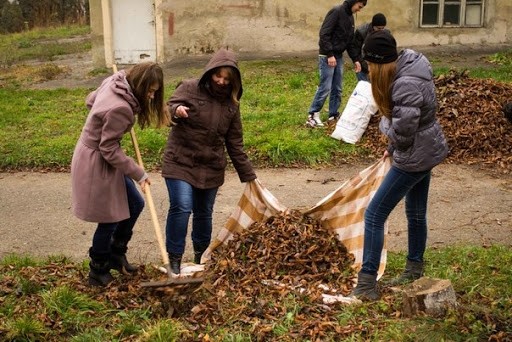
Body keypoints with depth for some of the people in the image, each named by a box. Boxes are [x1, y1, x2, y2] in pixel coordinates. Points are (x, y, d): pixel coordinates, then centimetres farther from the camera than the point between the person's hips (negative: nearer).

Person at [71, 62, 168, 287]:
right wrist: (138, 174, -15)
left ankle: (116, 255, 31)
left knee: (135, 204, 16)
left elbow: (90, 100, 16)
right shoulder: (120, 108, -31)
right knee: (109, 220, 4)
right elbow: (109, 150, -24)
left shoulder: (114, 82, -4)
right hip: (96, 164, -10)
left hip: (103, 158, 10)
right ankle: (98, 273, 23)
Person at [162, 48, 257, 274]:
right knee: (181, 207, -16)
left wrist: (248, 176, 9)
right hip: (181, 162, -4)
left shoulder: (231, 103, 7)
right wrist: (176, 110, -33)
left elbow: (235, 144, 10)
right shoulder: (189, 89, -5)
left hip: (211, 168, 4)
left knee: (204, 213, 12)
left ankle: (201, 256, 32)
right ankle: (174, 258, -3)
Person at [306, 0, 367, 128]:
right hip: (327, 56, -9)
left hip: (339, 56, 9)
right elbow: (324, 34, -20)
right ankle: (312, 116, 0)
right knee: (325, 87, -9)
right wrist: (330, 54, -23)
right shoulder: (336, 11, -14)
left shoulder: (350, 17, 14)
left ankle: (333, 115, 17)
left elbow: (350, 41, 19)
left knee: (337, 88, 9)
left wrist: (355, 59, 12)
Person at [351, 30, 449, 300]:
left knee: (374, 215, -4)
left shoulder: (405, 86, -30)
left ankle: (367, 282, 2)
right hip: (428, 149, 10)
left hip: (414, 157, -10)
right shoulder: (411, 63, 0)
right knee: (416, 214, 22)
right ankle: (414, 271, 39)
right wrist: (393, 147, 16)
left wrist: (384, 123, -7)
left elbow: (401, 135, -27)